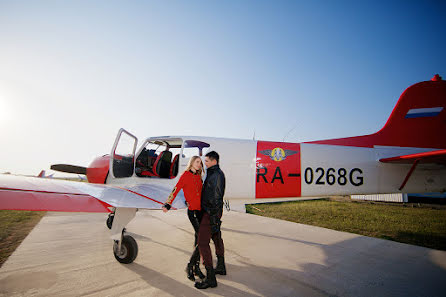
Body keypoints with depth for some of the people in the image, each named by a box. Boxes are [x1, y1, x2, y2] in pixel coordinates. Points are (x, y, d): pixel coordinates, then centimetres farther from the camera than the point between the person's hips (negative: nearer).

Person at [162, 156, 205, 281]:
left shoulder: (198, 177, 14)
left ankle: (196, 267, 22)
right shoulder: (185, 175, -5)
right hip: (192, 211, -6)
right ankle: (189, 267, 6)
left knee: (198, 240, 10)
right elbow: (176, 190, -11)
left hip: (201, 210, 6)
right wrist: (167, 204, -19)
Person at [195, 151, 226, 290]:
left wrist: (214, 216, -24)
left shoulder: (218, 174, -18)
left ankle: (210, 278, -2)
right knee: (217, 238, 20)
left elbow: (217, 197, -22)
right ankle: (221, 267, 37)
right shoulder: (211, 173, 13)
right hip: (210, 211, 10)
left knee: (203, 242, -8)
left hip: (211, 213, -10)